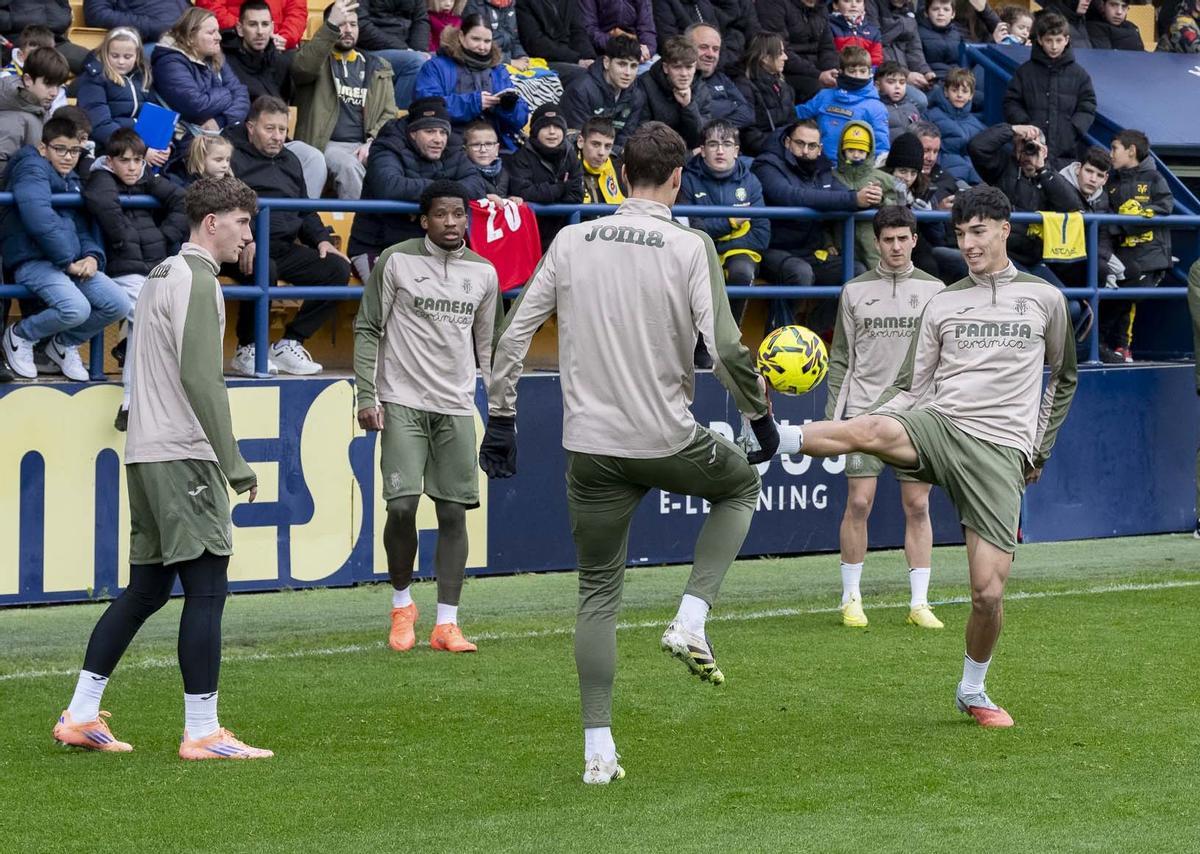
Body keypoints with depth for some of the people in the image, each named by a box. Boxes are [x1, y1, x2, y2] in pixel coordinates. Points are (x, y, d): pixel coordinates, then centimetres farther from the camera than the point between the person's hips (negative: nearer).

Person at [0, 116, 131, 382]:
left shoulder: (74, 180, 22)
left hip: (73, 263, 8)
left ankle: (64, 343, 15)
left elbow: (86, 225, 18)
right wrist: (68, 261, -18)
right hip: (32, 260, -8)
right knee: (77, 308, -31)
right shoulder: (32, 169, -4)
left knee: (119, 304, -10)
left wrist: (92, 256, -5)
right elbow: (40, 220, -20)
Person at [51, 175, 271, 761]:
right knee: (207, 587, -8)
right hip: (182, 455, -10)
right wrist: (234, 465, -18)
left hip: (147, 452, 10)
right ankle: (202, 732, -8)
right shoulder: (197, 280, -11)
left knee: (146, 590, 13)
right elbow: (200, 379, -19)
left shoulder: (163, 275, 20)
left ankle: (80, 716, 14)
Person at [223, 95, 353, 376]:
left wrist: (321, 239, 11)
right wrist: (244, 241, -27)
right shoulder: (232, 157, 3)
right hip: (246, 249, -7)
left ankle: (289, 344, -7)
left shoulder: (289, 161, 26)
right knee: (264, 270, -39)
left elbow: (305, 211, 32)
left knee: (338, 268, -12)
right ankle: (247, 350, -18)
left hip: (285, 248, 7)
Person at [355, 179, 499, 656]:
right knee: (402, 506, -12)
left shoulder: (483, 273, 9)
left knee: (453, 513, -1)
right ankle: (402, 605, 11)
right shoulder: (396, 260, -1)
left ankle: (446, 624, 4)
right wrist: (366, 396, -6)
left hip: (457, 406, 3)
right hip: (403, 401, -3)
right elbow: (368, 329, 1)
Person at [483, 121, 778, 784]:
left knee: (598, 594, 12)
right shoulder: (690, 247, -7)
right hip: (668, 441, -3)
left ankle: (598, 750, 8)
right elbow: (725, 348, -12)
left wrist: (500, 417, 13)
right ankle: (691, 620, 12)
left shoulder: (571, 241, 3)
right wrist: (760, 415, 3)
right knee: (741, 485, 29)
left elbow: (514, 334, 4)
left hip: (591, 448, 3)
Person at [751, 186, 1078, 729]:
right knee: (874, 430, -38)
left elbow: (1064, 378, 25)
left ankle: (973, 692, 16)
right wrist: (860, 424, -3)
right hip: (938, 425, 1)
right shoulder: (943, 303, 14)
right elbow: (911, 386, 14)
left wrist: (1040, 450, 21)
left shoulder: (1044, 299, 11)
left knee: (989, 591, -7)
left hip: (1000, 453, -1)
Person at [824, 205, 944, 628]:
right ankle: (851, 599, 6)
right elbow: (841, 357, 9)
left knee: (918, 506, 0)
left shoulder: (933, 290, 7)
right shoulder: (855, 291, 7)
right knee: (858, 502, -5)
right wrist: (834, 411, 2)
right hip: (865, 410, 0)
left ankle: (919, 602, 5)